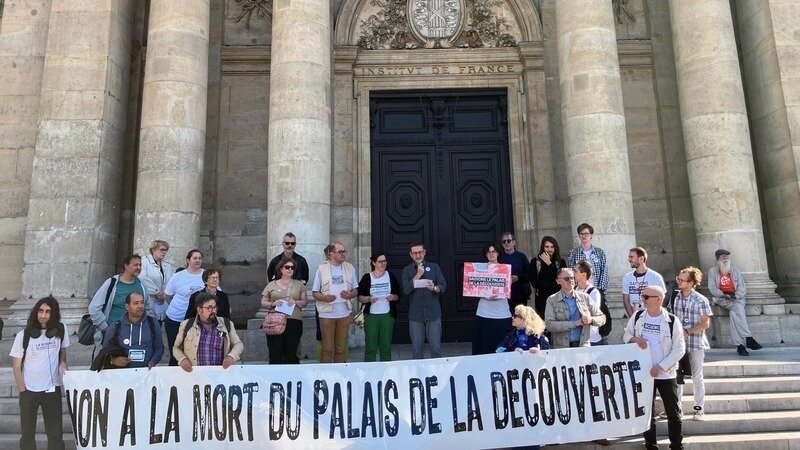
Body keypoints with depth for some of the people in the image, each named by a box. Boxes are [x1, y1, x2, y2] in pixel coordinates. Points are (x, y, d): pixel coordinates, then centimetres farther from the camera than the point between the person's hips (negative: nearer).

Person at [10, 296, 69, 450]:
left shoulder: (61, 330, -5)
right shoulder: (23, 335, -9)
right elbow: (16, 366, -3)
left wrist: (63, 362, -7)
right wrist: (22, 391, -6)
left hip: (52, 389, 1)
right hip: (29, 391, -1)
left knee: (56, 432, 9)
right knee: (27, 433, 13)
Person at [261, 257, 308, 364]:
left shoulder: (299, 284, 14)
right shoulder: (272, 285, 13)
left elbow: (305, 302, 12)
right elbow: (263, 303, 12)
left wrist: (296, 302, -8)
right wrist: (273, 304, -8)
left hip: (294, 321, 0)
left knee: (291, 354, -2)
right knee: (275, 354, -5)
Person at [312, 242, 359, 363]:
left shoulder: (349, 268, 8)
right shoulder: (322, 269, -1)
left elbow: (355, 290, 13)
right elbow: (314, 293, 1)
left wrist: (350, 294, -10)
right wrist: (325, 297, -19)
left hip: (344, 313, 3)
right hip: (327, 314, -2)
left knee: (341, 348, 9)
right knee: (327, 348, 1)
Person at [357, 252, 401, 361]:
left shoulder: (391, 276, 8)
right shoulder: (367, 277, 2)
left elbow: (398, 295, 11)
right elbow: (359, 297, 1)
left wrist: (393, 297, -10)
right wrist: (368, 299, -17)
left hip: (387, 315, 2)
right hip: (371, 315, -2)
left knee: (386, 345, 5)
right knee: (370, 345, -2)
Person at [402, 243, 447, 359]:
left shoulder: (434, 267, 8)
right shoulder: (407, 270, 6)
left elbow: (443, 286, 2)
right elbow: (406, 290, -6)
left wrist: (434, 288, -20)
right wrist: (418, 275, -12)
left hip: (433, 314, 0)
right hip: (415, 315, 0)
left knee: (436, 347, 1)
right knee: (416, 348, 6)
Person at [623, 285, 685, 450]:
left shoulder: (672, 320, -10)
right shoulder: (637, 316, -1)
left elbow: (679, 349, -9)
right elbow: (626, 334, 10)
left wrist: (660, 366, -16)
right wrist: (634, 339, -14)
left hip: (666, 374, -3)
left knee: (673, 412, 9)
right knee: (646, 411, 12)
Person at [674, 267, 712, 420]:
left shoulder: (701, 300, -11)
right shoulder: (676, 298, 2)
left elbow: (705, 323, -11)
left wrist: (687, 331, -18)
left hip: (695, 344, -4)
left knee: (697, 377, 5)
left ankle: (699, 409, 17)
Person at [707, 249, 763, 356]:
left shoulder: (735, 270, 15)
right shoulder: (712, 271, 9)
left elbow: (742, 287, 7)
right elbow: (712, 288, 0)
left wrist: (735, 295, -12)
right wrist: (724, 295, -16)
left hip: (736, 298, 2)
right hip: (720, 298, -2)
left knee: (734, 312, -31)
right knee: (738, 308, -32)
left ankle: (739, 344, -35)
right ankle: (748, 339, -36)